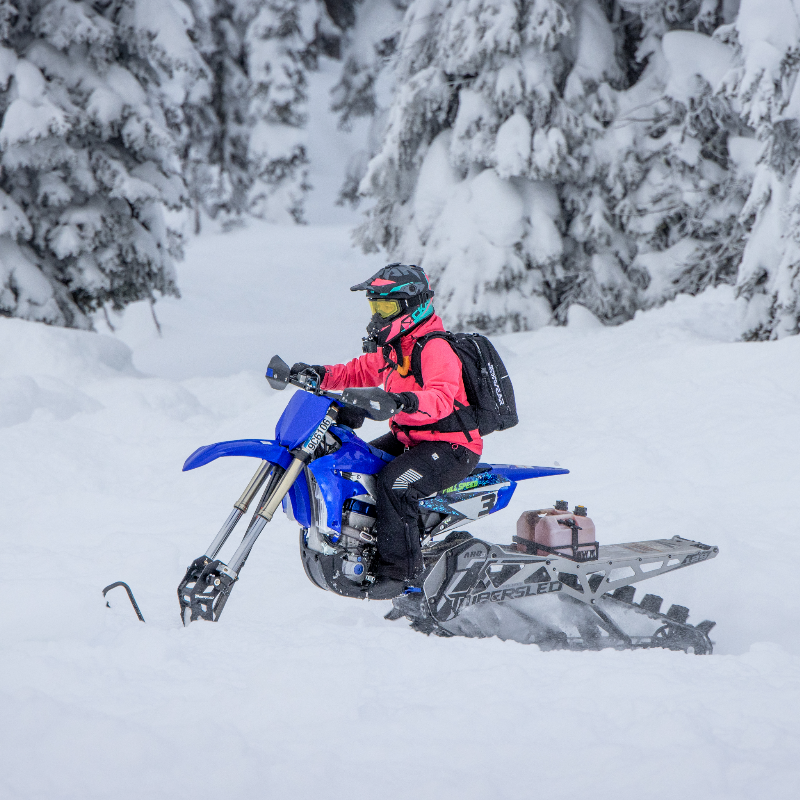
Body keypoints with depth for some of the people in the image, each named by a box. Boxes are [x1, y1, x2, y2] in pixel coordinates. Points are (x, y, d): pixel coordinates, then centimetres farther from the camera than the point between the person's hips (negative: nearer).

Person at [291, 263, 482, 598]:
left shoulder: (435, 348, -19)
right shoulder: (393, 348, 13)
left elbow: (442, 398, -34)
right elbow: (360, 371, 19)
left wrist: (412, 401, -55)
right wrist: (322, 374, 1)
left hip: (451, 445, -10)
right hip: (409, 438, 10)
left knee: (395, 482, -33)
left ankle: (398, 569, -30)